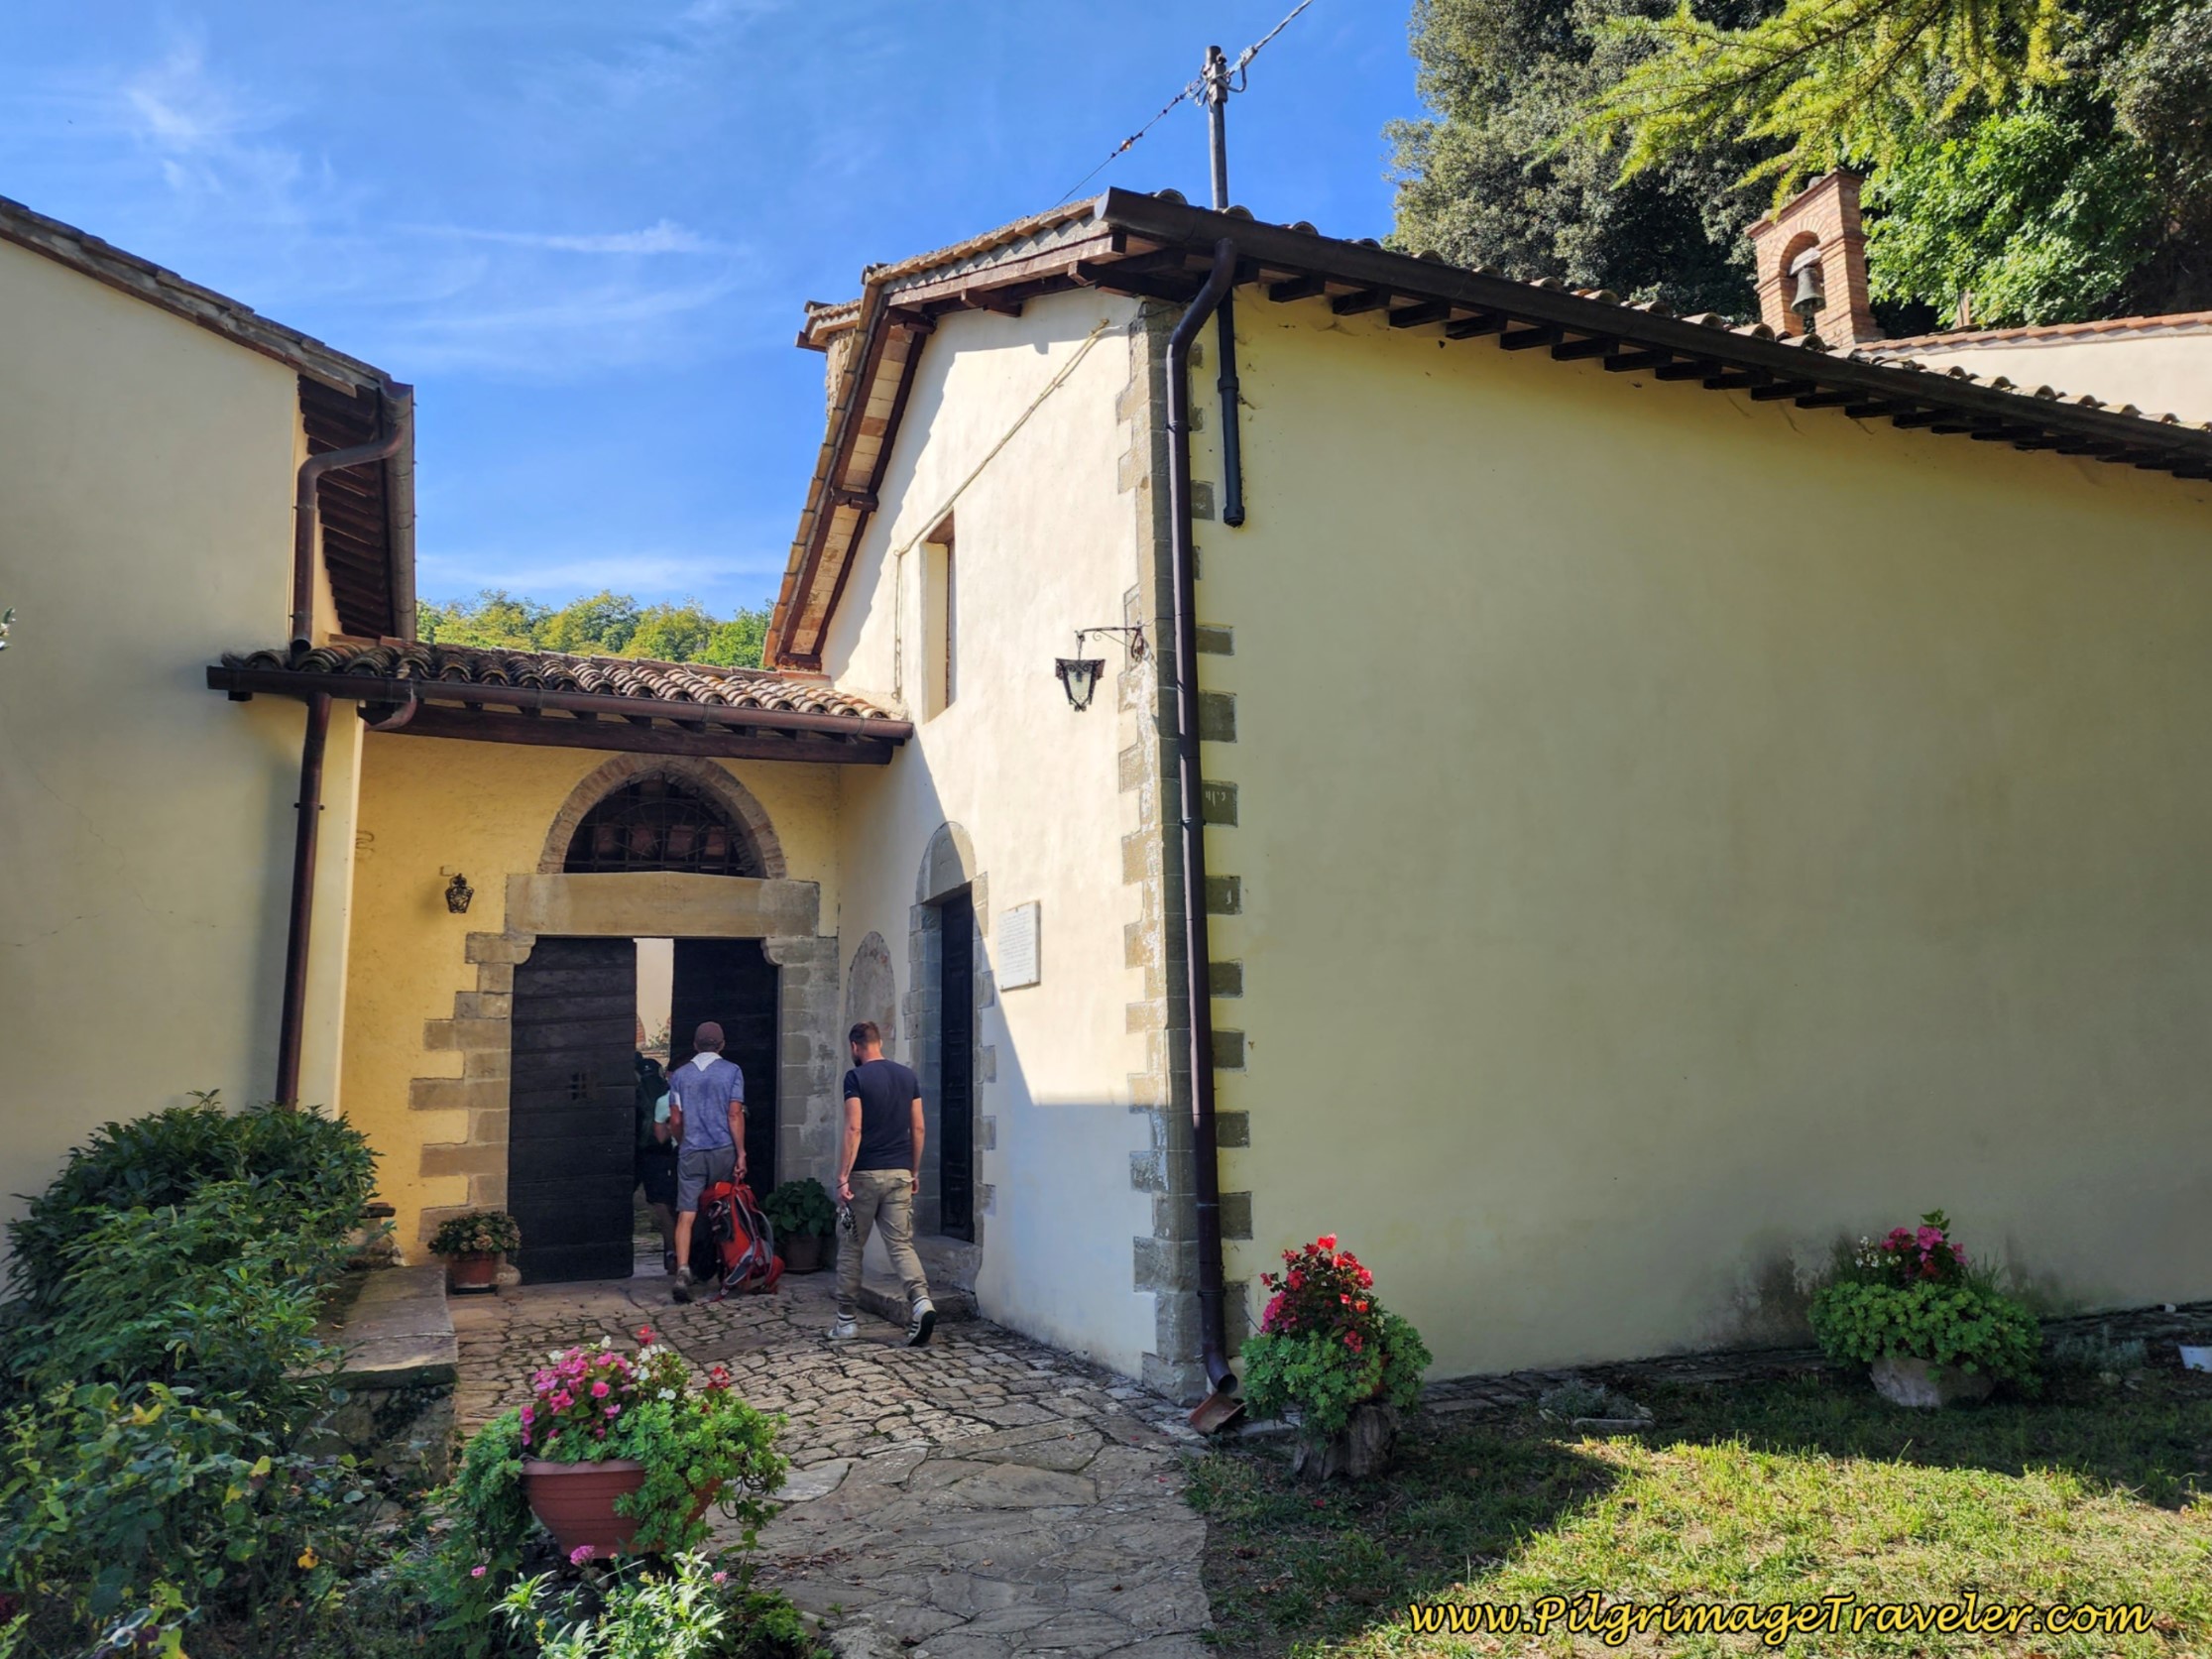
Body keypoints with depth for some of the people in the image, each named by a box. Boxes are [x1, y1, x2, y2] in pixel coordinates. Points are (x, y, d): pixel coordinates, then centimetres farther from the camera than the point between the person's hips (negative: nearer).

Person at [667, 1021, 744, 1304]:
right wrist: (741, 1153, -5)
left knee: (686, 1215, -3)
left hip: (691, 1153, 1)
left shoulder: (679, 1075, 6)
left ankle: (683, 1271, -19)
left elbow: (675, 1120, 7)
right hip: (724, 1151, -1)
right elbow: (734, 1115, -7)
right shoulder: (731, 1071, -1)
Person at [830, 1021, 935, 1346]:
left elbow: (854, 1129, -15)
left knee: (851, 1248, 10)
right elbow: (917, 1128, 8)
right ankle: (921, 1299, -19)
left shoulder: (856, 1077, -8)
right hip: (900, 1173, 4)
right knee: (901, 1245, 4)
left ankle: (847, 1320, 17)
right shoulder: (908, 1076, 8)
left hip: (865, 1174, -4)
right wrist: (915, 1171, 17)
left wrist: (843, 1176, -14)